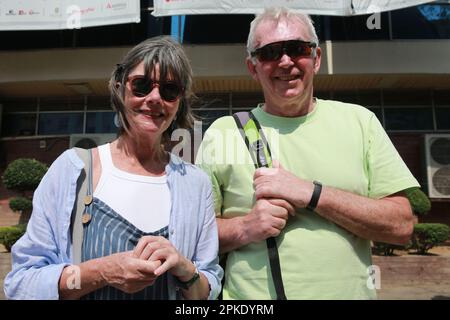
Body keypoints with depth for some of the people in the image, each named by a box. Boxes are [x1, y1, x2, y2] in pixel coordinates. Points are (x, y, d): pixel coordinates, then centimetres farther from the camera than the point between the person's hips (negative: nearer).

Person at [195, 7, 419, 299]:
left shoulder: (359, 120, -2)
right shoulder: (223, 131, -6)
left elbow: (401, 225, -7)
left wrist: (311, 193, -19)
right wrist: (244, 228, -21)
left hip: (350, 291, 2)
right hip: (251, 294, -1)